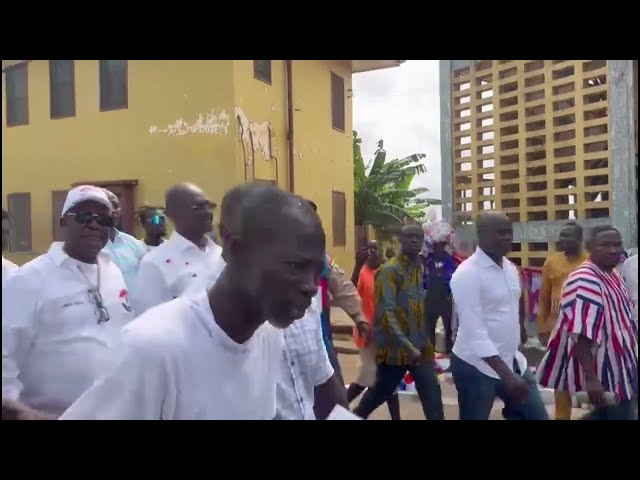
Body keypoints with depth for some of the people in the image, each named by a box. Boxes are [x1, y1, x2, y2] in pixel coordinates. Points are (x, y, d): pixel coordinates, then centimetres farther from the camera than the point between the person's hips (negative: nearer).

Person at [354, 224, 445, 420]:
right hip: (395, 346, -6)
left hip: (420, 345, 6)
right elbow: (386, 312, -21)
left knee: (432, 395, 0)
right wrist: (407, 346, -26)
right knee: (381, 391, 12)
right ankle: (357, 415, 39)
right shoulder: (389, 270, -14)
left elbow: (420, 308, 12)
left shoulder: (420, 268, 7)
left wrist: (425, 340, 7)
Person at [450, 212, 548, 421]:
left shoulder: (510, 268, 7)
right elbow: (474, 329, -23)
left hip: (513, 361, 7)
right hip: (477, 365, -7)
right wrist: (505, 374, -27)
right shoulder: (467, 273, -18)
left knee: (538, 416, 10)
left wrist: (510, 368, 16)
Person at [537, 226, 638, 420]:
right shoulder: (585, 281, -25)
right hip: (605, 372, -10)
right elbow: (581, 335, -32)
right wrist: (590, 379, -35)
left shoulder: (614, 275, 8)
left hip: (621, 366, 10)